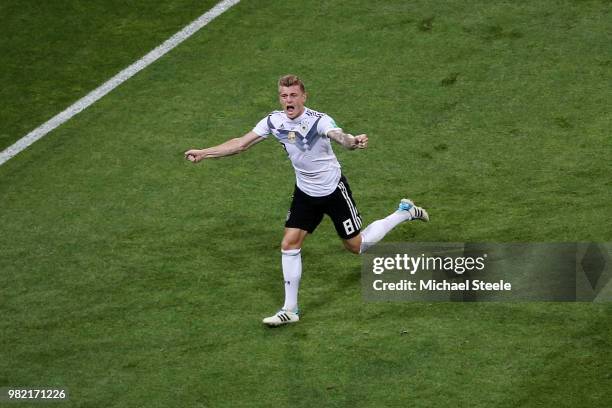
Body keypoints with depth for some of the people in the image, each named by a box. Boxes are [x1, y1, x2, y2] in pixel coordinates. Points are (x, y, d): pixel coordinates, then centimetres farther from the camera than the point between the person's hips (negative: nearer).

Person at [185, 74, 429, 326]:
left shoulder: (319, 121, -27)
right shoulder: (274, 121, -11)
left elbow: (341, 137, -47)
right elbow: (241, 144, -1)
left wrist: (353, 142, -71)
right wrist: (204, 153, -4)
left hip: (333, 190, -5)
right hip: (305, 192, 5)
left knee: (356, 246, 6)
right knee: (289, 244, -6)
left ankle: (404, 212, 29)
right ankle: (290, 310, 4)